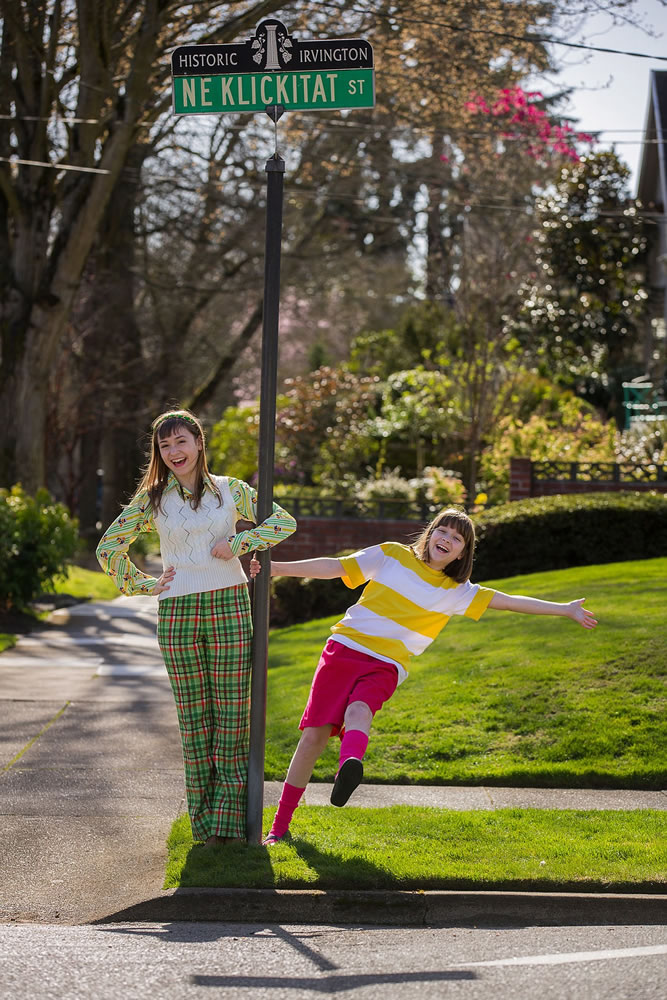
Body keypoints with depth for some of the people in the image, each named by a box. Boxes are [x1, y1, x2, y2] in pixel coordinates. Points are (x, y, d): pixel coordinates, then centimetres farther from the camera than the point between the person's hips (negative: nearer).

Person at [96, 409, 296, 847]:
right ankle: (204, 818, 8)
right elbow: (109, 548, 13)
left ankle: (230, 815, 1)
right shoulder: (152, 501, 7)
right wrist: (145, 585, 6)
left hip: (229, 607, -1)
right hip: (177, 613, 1)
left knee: (232, 712, -3)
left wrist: (238, 543, -6)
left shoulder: (230, 490, 6)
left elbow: (285, 522, 5)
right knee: (194, 716, 2)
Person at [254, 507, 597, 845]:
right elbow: (335, 567, 8)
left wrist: (566, 609, 9)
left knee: (358, 711, -33)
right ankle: (280, 826, -1)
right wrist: (276, 568, 3)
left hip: (385, 667, 1)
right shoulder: (391, 555, 8)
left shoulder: (454, 591, 12)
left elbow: (508, 601, 12)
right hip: (345, 648, 0)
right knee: (315, 734, -10)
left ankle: (350, 764, -67)